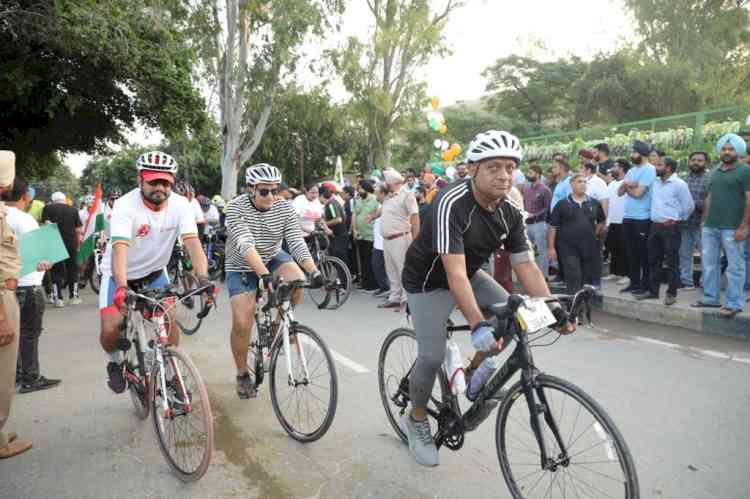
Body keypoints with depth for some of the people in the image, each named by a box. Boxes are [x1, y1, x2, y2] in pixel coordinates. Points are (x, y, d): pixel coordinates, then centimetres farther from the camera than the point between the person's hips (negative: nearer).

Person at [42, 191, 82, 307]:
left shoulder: (48, 208, 3)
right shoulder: (73, 210, 7)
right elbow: (78, 230, 3)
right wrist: (78, 244, 11)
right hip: (71, 243, 1)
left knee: (56, 271, 6)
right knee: (72, 270, 13)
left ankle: (58, 299, 3)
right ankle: (73, 297, 14)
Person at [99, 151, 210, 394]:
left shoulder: (180, 205, -19)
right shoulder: (126, 205, -27)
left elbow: (192, 242, -29)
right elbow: (120, 247, -38)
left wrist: (203, 278, -45)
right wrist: (122, 288, -53)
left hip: (154, 272, 3)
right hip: (120, 274, -2)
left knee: (169, 320, -10)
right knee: (110, 330, -13)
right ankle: (115, 362, 22)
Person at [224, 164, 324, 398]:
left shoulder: (285, 207, -15)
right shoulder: (236, 207, -23)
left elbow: (297, 241, -23)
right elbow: (245, 244, -36)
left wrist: (313, 271, -40)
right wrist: (264, 274, -51)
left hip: (273, 258, 2)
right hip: (241, 267, -2)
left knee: (298, 280, -29)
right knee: (242, 324, -12)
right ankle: (242, 374, 12)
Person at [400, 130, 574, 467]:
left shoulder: (511, 213, -10)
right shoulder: (451, 204, -32)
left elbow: (526, 266, -11)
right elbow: (454, 273, -39)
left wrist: (553, 310, -24)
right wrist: (478, 326, -47)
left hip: (469, 274, 6)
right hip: (429, 281, -6)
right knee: (432, 357, -12)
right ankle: (416, 421, 15)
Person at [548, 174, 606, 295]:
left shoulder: (594, 203, 8)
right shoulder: (562, 205, -1)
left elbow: (602, 221, 24)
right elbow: (553, 227, -2)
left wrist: (594, 234, 12)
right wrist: (551, 248, -7)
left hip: (590, 248, 4)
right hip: (569, 249, -3)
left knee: (589, 279, 10)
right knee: (573, 280, -10)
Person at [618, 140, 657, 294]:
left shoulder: (649, 170, -9)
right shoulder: (631, 170, 15)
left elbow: (638, 193, -16)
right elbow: (620, 192, 11)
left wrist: (627, 186, 2)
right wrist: (627, 184, -8)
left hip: (642, 218, -8)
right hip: (628, 217, 8)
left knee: (643, 253, 0)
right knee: (631, 252, 12)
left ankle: (645, 284, 8)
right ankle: (634, 282, 21)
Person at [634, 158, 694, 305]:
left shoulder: (679, 184, -9)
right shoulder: (655, 183, 11)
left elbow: (689, 205, -6)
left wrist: (678, 219, 2)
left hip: (670, 228, -7)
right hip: (654, 226, 7)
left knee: (671, 262, 0)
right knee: (653, 260, 11)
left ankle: (671, 293, 8)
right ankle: (652, 290, 20)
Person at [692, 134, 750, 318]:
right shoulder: (715, 172, 17)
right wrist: (704, 221, 13)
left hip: (732, 228, -7)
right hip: (710, 227, 7)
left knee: (735, 266, 0)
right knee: (709, 263, 10)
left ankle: (734, 304, 5)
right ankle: (710, 298, 21)